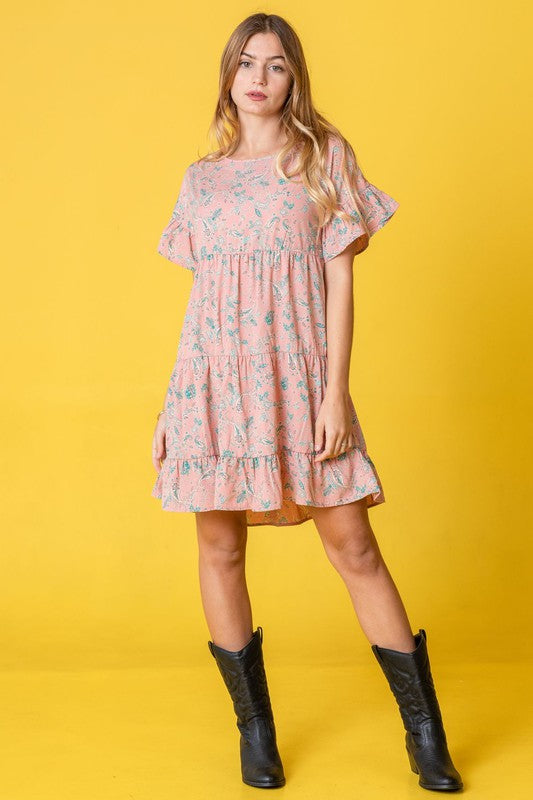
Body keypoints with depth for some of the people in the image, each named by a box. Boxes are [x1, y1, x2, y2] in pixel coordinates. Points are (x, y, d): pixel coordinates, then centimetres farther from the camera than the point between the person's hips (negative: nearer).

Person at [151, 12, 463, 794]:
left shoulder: (325, 156, 6)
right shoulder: (201, 178, 13)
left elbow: (340, 279, 0)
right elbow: (199, 296, 14)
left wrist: (336, 391, -9)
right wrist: (170, 405, 10)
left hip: (297, 376, -3)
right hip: (213, 377, 3)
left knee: (354, 547, -4)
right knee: (220, 550, 3)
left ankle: (425, 732, 8)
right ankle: (255, 728, 19)